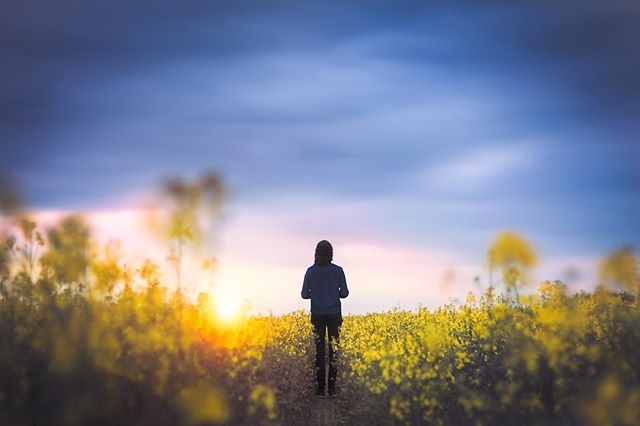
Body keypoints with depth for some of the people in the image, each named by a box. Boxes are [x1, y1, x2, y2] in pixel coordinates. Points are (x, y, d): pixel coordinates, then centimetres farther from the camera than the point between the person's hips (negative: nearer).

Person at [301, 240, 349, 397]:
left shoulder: (311, 271, -2)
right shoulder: (338, 270, -4)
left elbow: (304, 294, -1)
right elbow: (344, 293, -3)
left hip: (317, 315, 1)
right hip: (334, 314, -1)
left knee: (319, 350, 3)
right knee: (334, 349, 4)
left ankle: (320, 388, 3)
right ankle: (332, 388, 2)